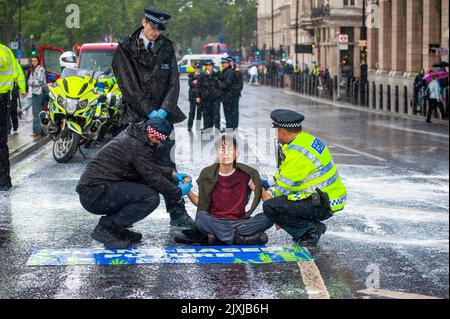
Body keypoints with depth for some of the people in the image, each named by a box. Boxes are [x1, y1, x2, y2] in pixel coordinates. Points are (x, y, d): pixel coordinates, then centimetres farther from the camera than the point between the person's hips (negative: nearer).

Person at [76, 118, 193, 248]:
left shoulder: (131, 136, 14)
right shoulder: (138, 147, -17)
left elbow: (151, 169, 26)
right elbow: (154, 179, -13)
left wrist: (172, 174, 18)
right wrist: (178, 193, 0)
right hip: (95, 196, -10)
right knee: (151, 197, -21)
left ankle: (117, 228, 12)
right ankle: (106, 228, -11)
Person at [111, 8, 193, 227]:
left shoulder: (166, 48, 10)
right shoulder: (126, 49, -1)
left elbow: (174, 83, 6)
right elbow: (129, 85, -8)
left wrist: (164, 110, -10)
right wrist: (149, 112, -13)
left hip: (162, 116, 3)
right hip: (136, 117, -3)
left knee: (167, 166, 1)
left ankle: (177, 213, 5)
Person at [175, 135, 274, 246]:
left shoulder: (244, 174, 5)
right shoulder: (208, 175, 5)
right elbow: (200, 202, 10)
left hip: (239, 222, 1)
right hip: (215, 223, -1)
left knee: (267, 218, -26)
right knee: (201, 217, -33)